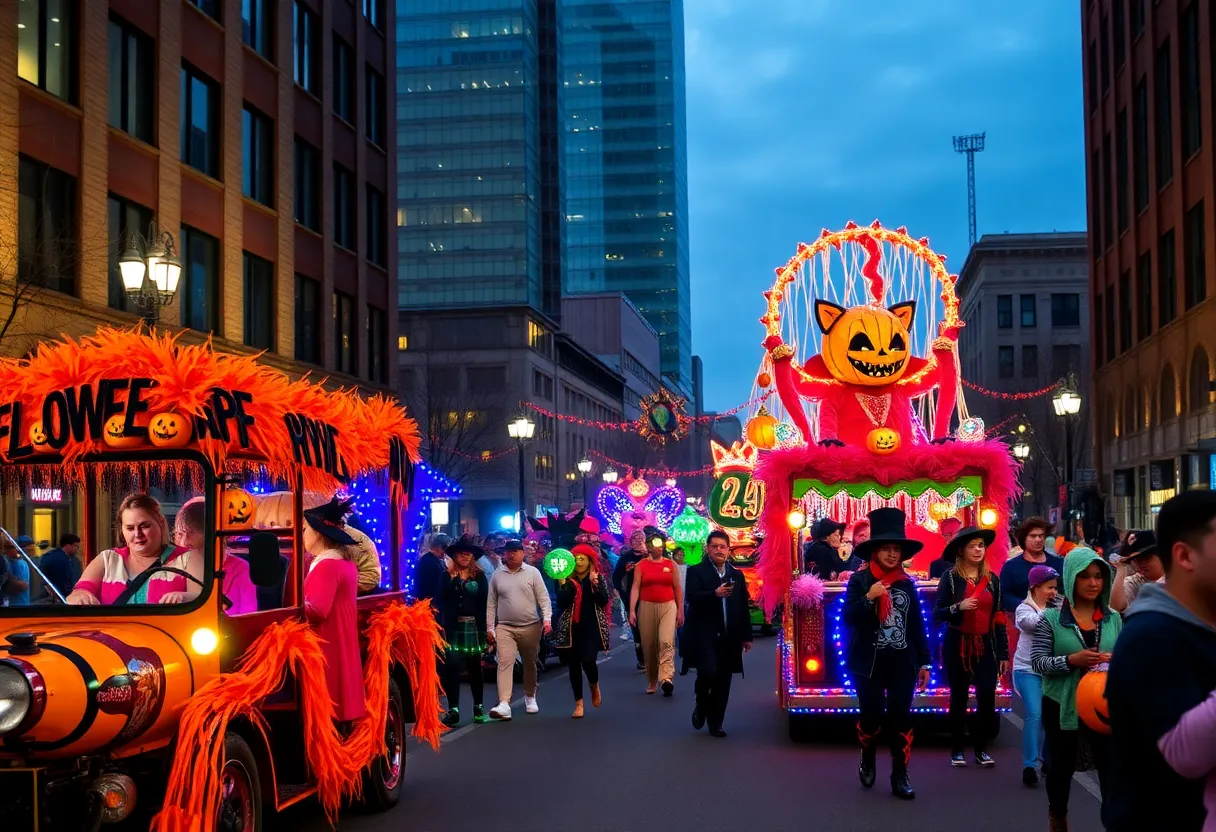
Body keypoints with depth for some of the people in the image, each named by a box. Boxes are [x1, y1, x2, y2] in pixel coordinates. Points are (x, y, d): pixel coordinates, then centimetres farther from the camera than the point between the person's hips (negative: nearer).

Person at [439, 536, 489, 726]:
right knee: (451, 667, -5)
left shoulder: (479, 576, 3)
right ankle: (453, 709, -2)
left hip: (473, 627, 0)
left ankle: (478, 707, 20)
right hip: (452, 627, 0)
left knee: (474, 667, 9)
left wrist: (483, 629, -6)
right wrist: (441, 626, -12)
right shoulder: (447, 575, 4)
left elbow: (484, 604, -1)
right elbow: (441, 602, 0)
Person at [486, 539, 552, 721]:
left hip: (531, 626, 0)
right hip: (505, 627, 0)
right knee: (505, 663, -14)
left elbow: (543, 598, -3)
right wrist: (489, 628, 6)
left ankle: (530, 697, 33)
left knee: (530, 664, 13)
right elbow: (491, 603, 9)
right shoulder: (497, 576, 5)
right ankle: (504, 705, -23)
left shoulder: (532, 572, -1)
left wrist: (547, 618, -15)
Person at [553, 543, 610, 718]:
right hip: (572, 627, 2)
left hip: (592, 627, -2)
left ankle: (594, 686, 19)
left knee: (588, 661, -15)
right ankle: (579, 703, 13)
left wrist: (595, 584, -19)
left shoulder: (598, 578, 3)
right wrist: (563, 584, -15)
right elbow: (561, 604, -6)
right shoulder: (568, 580, 4)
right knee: (574, 665, 2)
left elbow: (604, 601, -8)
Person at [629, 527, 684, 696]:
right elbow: (635, 588, -2)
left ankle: (666, 679, -31)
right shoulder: (640, 565, 3)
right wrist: (632, 611, -11)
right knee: (648, 646, 5)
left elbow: (678, 588, 7)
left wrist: (680, 611, 4)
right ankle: (652, 682, 20)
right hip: (647, 607, 1)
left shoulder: (671, 564, 6)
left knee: (666, 641, -20)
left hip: (668, 607, -1)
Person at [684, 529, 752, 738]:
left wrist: (746, 636, 11)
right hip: (704, 635, -4)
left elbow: (744, 607, 15)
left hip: (729, 637, 4)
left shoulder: (737, 576, 14)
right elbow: (691, 597, -16)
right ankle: (701, 707, 12)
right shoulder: (696, 572, 0)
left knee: (723, 681, 4)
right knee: (708, 673, -18)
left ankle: (715, 723, 14)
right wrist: (715, 594, -30)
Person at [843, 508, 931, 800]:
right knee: (871, 715, 0)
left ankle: (900, 776, 8)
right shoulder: (860, 580, -4)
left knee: (901, 716, -1)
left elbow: (917, 625, 12)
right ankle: (868, 759, 30)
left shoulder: (907, 583, 7)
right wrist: (869, 598, -24)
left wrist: (924, 663, 11)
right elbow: (847, 618, -10)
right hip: (869, 662, -3)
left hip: (902, 661, 3)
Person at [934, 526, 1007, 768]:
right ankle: (956, 750, 14)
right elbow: (937, 613, -5)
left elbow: (999, 618, 9)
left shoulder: (992, 579, 7)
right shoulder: (950, 577, -3)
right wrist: (958, 607, -24)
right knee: (959, 697, 5)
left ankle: (981, 748, 7)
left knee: (987, 696, -5)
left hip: (985, 645, 2)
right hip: (957, 645, -2)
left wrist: (1004, 653, 7)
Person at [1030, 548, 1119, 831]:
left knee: (1111, 765, -5)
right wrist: (1071, 660, -25)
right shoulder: (1051, 618, -6)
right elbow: (1038, 661, -10)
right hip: (1062, 705, -1)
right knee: (1063, 764, 15)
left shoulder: (1113, 618, 4)